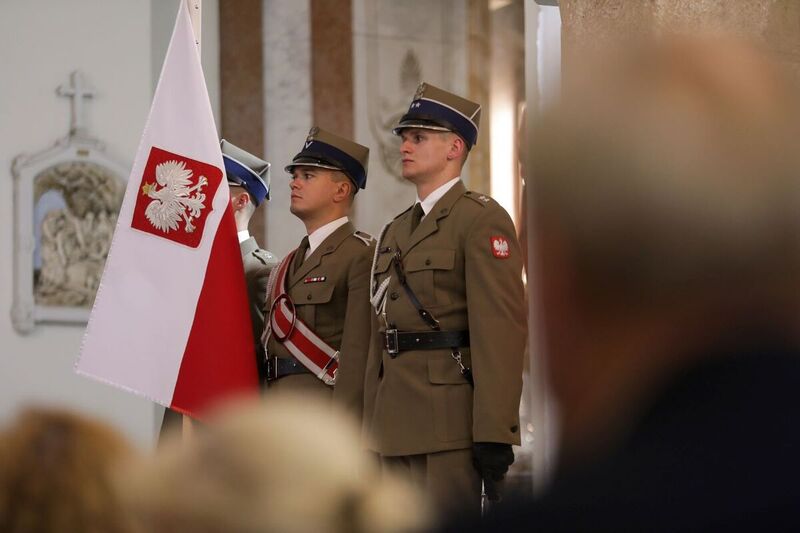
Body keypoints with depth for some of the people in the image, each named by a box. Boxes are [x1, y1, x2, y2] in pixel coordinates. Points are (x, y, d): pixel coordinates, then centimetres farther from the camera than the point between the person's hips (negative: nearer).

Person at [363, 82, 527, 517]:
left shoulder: (482, 220, -5)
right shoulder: (394, 232, 21)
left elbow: (502, 330, -14)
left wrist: (495, 435, -20)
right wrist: (371, 429, 15)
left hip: (451, 420, -8)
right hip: (396, 424, 8)